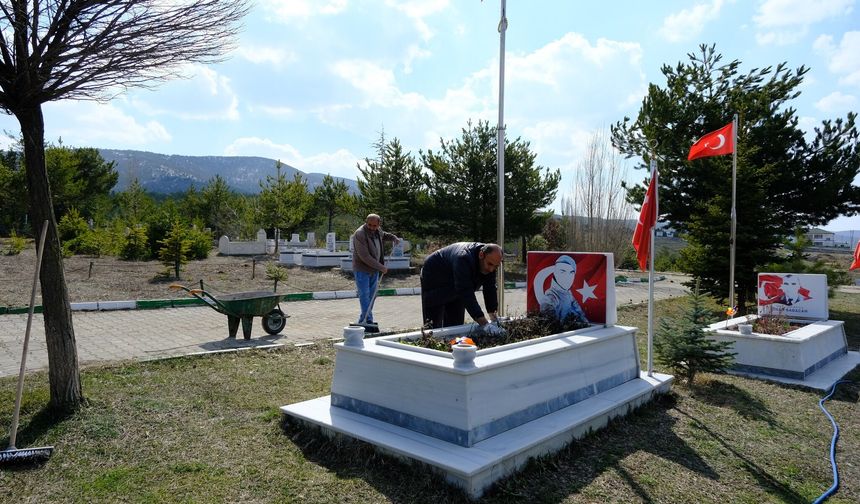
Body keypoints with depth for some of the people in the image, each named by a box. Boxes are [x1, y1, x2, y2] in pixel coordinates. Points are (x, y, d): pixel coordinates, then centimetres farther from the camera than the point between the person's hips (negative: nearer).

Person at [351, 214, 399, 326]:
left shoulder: (377, 230, 3)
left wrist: (394, 238, 11)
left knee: (371, 295, 10)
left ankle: (363, 320, 20)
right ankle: (368, 320, -3)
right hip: (362, 270, -8)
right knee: (364, 295, -7)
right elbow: (365, 257, -26)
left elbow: (383, 235, 31)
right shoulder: (360, 234, -22)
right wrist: (381, 267, -22)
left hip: (374, 270, 8)